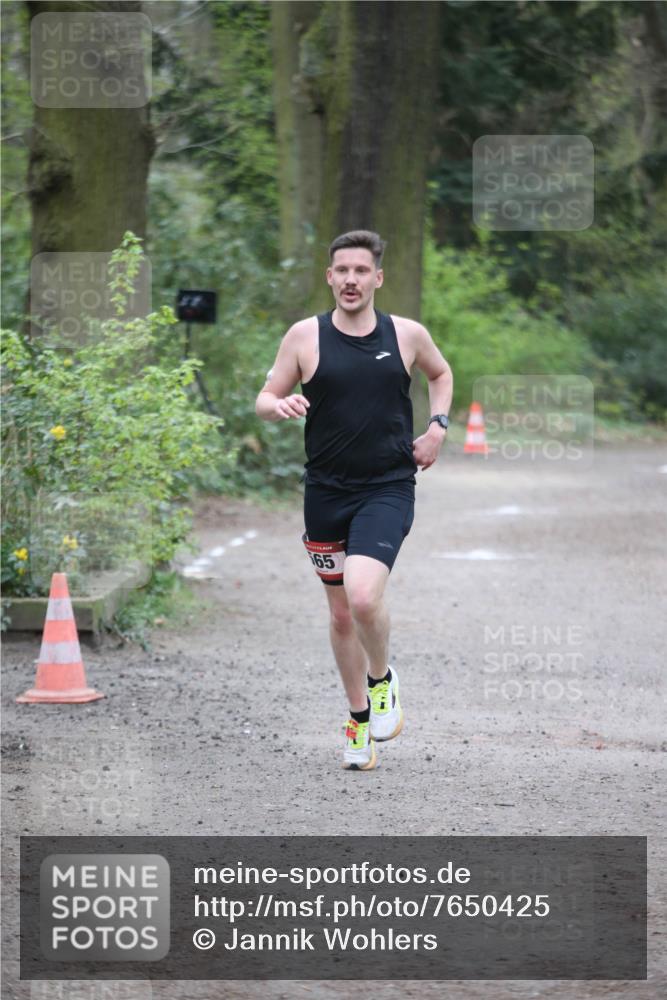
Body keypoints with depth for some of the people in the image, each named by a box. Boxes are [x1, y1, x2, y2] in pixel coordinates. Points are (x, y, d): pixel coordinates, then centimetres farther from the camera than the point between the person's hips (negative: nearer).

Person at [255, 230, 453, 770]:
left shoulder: (407, 335, 1)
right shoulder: (306, 336, -1)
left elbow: (441, 373, 22)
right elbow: (265, 399, 4)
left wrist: (438, 427, 6)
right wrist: (281, 405, -19)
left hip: (388, 489, -2)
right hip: (326, 492, 2)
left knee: (363, 595, -24)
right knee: (341, 614, 11)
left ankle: (383, 679, 6)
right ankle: (360, 718, 30)